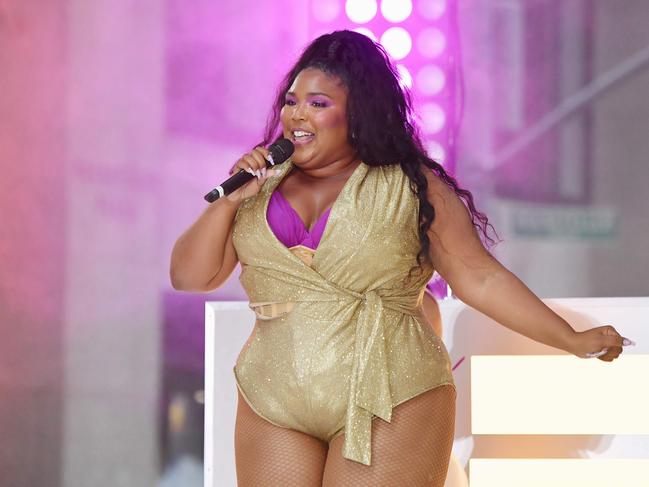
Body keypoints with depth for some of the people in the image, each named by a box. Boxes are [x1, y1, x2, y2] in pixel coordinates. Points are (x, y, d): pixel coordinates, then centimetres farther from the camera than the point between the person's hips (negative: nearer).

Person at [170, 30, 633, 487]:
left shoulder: (411, 187, 0)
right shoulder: (262, 185, 9)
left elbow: (481, 278, -2)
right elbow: (189, 278, 8)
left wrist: (573, 340, -8)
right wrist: (229, 199, -5)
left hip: (391, 402, -3)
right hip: (273, 404, 4)